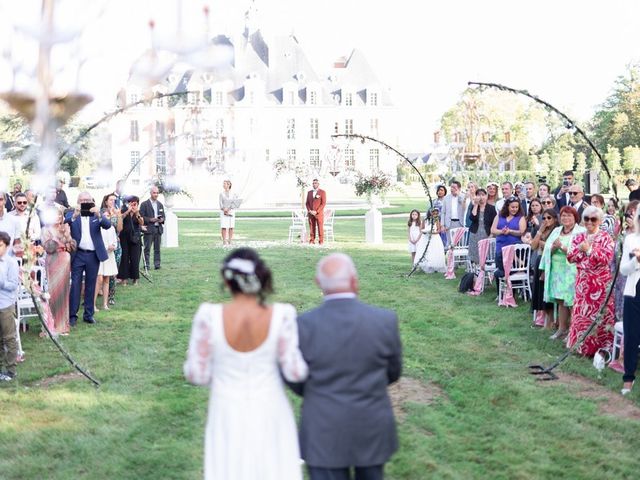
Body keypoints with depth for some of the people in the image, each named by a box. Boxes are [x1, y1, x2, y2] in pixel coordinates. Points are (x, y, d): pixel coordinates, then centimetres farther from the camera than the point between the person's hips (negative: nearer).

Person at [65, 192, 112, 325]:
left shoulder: (97, 214, 6)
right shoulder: (71, 214, 2)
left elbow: (107, 225, -9)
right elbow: (64, 223, -16)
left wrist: (99, 216, -28)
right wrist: (74, 216, -34)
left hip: (94, 255, 2)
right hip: (78, 254, -2)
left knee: (91, 286, 9)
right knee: (75, 285, -4)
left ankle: (88, 314, 17)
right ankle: (72, 315, 0)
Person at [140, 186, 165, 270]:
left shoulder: (160, 204, 16)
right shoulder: (144, 204, 0)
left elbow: (163, 216, 19)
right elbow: (141, 217, -5)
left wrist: (162, 219, -3)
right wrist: (150, 220, -17)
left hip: (158, 229, 4)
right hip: (149, 229, -4)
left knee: (157, 248, 4)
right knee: (147, 248, -3)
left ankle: (157, 264, 6)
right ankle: (146, 264, 1)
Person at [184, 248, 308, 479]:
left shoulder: (209, 316, -18)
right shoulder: (280, 316, -18)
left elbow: (197, 375, -10)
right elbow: (295, 372, -11)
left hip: (228, 418, 0)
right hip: (270, 416, 0)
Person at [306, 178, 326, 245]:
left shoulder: (322, 192, -1)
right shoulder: (309, 192, 14)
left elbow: (323, 203, -7)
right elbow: (307, 203, 13)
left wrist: (316, 212, -13)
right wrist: (309, 211, -4)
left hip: (319, 213, -4)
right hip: (311, 214, 4)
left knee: (320, 228, -5)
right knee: (311, 228, 0)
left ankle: (321, 241, -4)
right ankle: (312, 241, 3)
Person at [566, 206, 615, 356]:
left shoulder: (605, 237, -5)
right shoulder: (578, 237, 10)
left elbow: (607, 258, -16)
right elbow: (570, 258, 4)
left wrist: (589, 249, -19)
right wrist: (579, 249, -12)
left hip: (601, 282, -5)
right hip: (583, 281, 5)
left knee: (600, 314, -3)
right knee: (581, 313, 8)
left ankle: (601, 346, 4)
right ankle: (582, 345, 18)